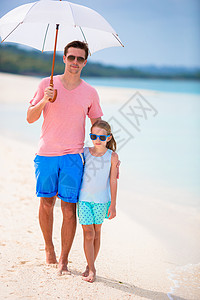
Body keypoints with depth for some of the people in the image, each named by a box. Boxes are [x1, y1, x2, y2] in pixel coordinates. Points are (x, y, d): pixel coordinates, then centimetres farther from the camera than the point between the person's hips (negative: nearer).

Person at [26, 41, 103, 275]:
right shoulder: (47, 84, 4)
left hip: (72, 156, 0)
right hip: (46, 153, 0)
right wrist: (44, 101, -15)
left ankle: (64, 260, 7)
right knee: (46, 202, 9)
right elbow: (30, 118, 3)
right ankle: (48, 247, 31)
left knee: (69, 208, -3)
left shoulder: (90, 93, 7)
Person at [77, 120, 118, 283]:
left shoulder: (112, 156, -6)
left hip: (101, 200, 0)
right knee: (88, 233, -4)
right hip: (84, 198, 0)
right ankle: (92, 269, 0)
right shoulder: (84, 152, -1)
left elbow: (113, 181, -4)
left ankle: (90, 265, 24)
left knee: (96, 232, 10)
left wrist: (113, 205, -4)